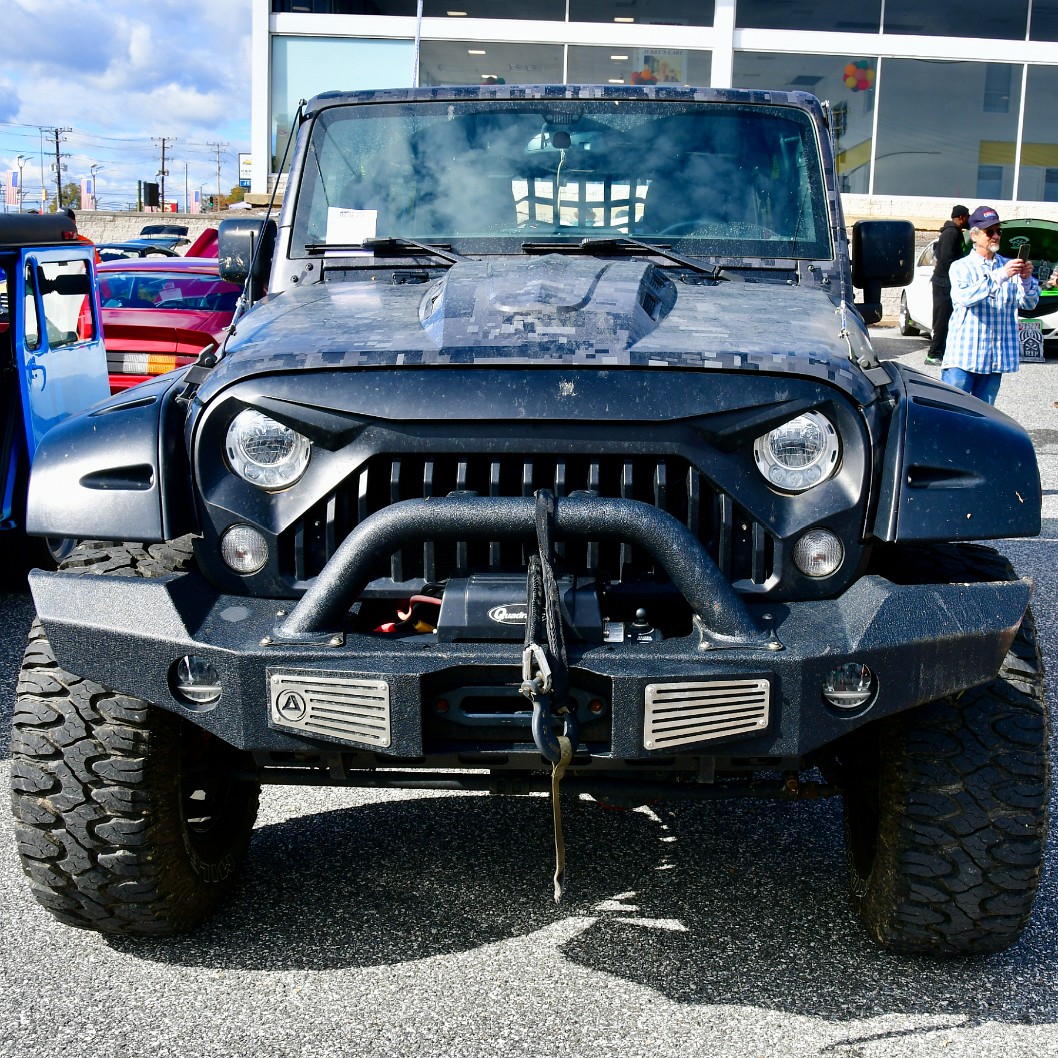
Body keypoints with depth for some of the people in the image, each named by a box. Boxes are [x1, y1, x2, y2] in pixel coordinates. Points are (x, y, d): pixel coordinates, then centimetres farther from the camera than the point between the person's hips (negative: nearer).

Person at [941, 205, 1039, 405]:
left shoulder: (1010, 266, 12)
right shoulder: (961, 267, 1)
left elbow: (1029, 303, 2)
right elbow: (964, 297, -20)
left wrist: (1026, 280, -19)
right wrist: (1000, 276, -29)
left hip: (996, 357, 4)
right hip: (963, 356, -4)